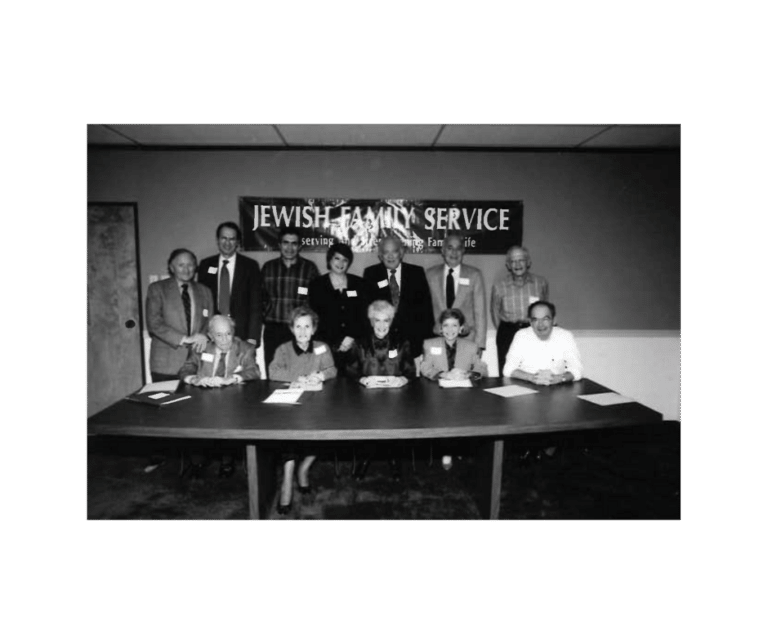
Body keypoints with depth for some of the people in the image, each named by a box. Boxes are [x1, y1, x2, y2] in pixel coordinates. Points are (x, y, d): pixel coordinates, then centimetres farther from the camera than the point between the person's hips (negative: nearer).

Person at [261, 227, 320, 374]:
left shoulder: (309, 268, 3)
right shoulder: (268, 267, 9)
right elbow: (262, 297, 15)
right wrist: (266, 315, 6)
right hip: (273, 330, 2)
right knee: (272, 374, 5)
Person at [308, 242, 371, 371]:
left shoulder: (360, 284, 12)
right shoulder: (317, 284, 8)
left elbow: (365, 315, 7)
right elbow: (315, 317, 3)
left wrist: (353, 338, -8)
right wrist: (336, 344, -6)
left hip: (355, 345, 1)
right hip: (327, 347, -1)